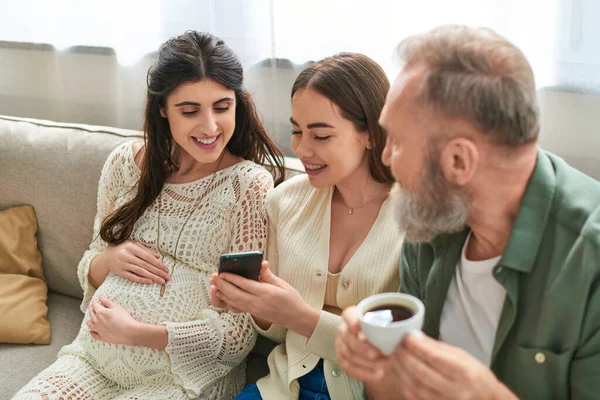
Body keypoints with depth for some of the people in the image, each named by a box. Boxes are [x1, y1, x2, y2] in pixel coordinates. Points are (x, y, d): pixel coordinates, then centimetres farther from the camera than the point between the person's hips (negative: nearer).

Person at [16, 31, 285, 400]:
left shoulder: (250, 185, -10)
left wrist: (134, 332, -18)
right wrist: (107, 260, -9)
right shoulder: (125, 161, 3)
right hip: (94, 358, 5)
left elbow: (241, 333, -11)